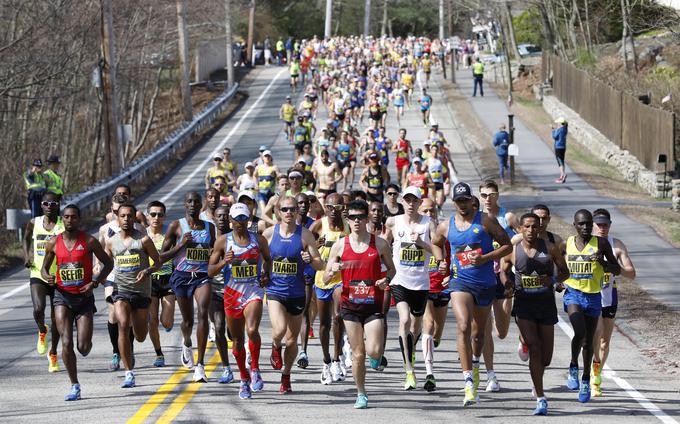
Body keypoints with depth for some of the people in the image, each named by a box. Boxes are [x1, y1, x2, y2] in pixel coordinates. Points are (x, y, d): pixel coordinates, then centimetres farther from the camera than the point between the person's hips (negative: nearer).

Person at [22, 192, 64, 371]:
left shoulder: (64, 225, -5)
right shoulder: (34, 223, 2)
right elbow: (26, 239, 21)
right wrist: (26, 257, 5)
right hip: (38, 275, 0)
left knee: (56, 318, 7)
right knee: (38, 309, -23)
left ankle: (53, 353, 28)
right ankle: (42, 331, 12)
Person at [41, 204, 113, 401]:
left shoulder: (89, 241, -4)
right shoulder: (54, 243, 2)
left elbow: (108, 263, 3)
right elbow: (44, 268, 14)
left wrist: (95, 283, -10)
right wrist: (47, 276, -11)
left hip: (84, 297, -1)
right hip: (62, 297, 1)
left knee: (83, 348, -6)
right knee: (66, 343, -11)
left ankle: (86, 342, 33)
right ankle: (74, 386, -1)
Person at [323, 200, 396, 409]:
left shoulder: (380, 244, 0)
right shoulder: (340, 245, 1)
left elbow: (391, 268, 15)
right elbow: (325, 279, 6)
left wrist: (386, 279, -7)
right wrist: (332, 272, -18)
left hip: (374, 304, -1)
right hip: (350, 304, 1)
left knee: (373, 351, -12)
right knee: (358, 353, 4)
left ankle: (376, 357, 26)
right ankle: (361, 394, 18)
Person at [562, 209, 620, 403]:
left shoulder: (601, 243, -3)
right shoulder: (566, 244, 1)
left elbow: (618, 270, 1)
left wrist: (604, 264, -19)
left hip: (593, 296, 1)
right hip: (573, 293, -1)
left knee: (588, 341, 9)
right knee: (579, 333, -24)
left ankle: (586, 380, 26)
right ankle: (573, 368, -1)